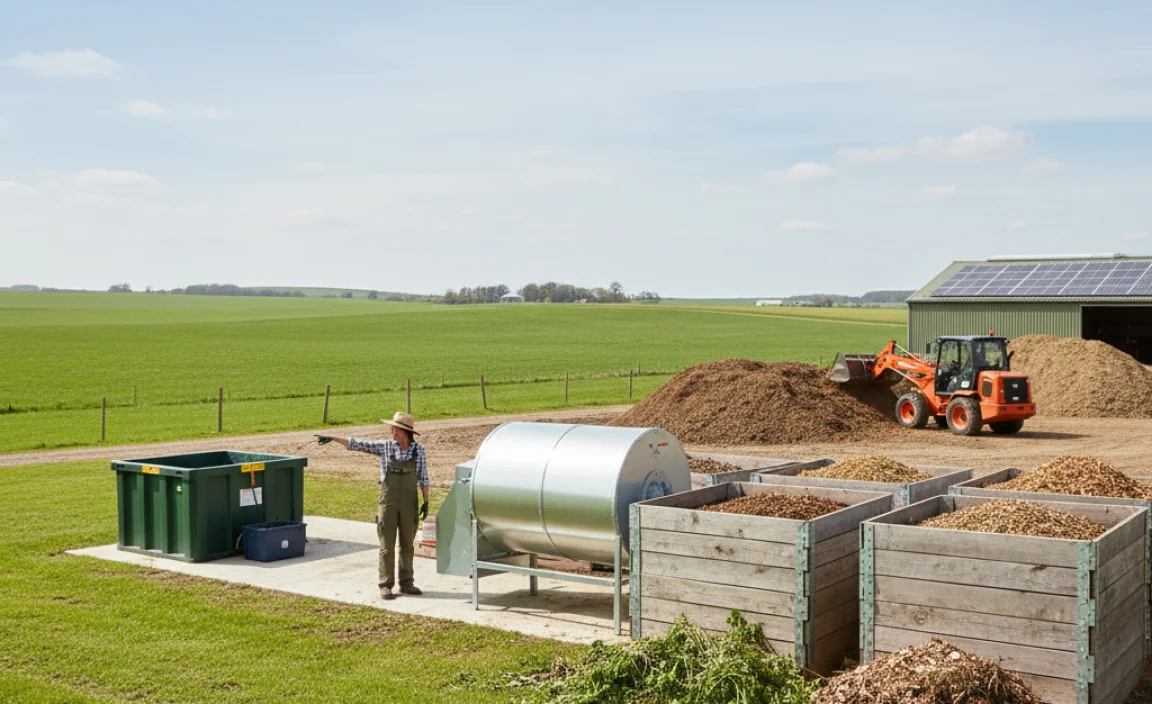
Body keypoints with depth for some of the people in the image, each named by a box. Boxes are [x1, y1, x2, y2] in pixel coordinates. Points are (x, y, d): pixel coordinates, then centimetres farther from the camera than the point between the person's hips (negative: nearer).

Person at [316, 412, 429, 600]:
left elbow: (423, 478, 4)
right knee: (387, 545, 1)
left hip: (409, 503, 1)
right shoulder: (385, 447, -3)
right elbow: (358, 444, -3)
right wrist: (333, 438, -8)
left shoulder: (419, 450, -2)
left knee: (407, 544, 8)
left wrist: (426, 502, 2)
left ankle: (406, 583, 19)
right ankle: (386, 586, 8)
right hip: (387, 502, -1)